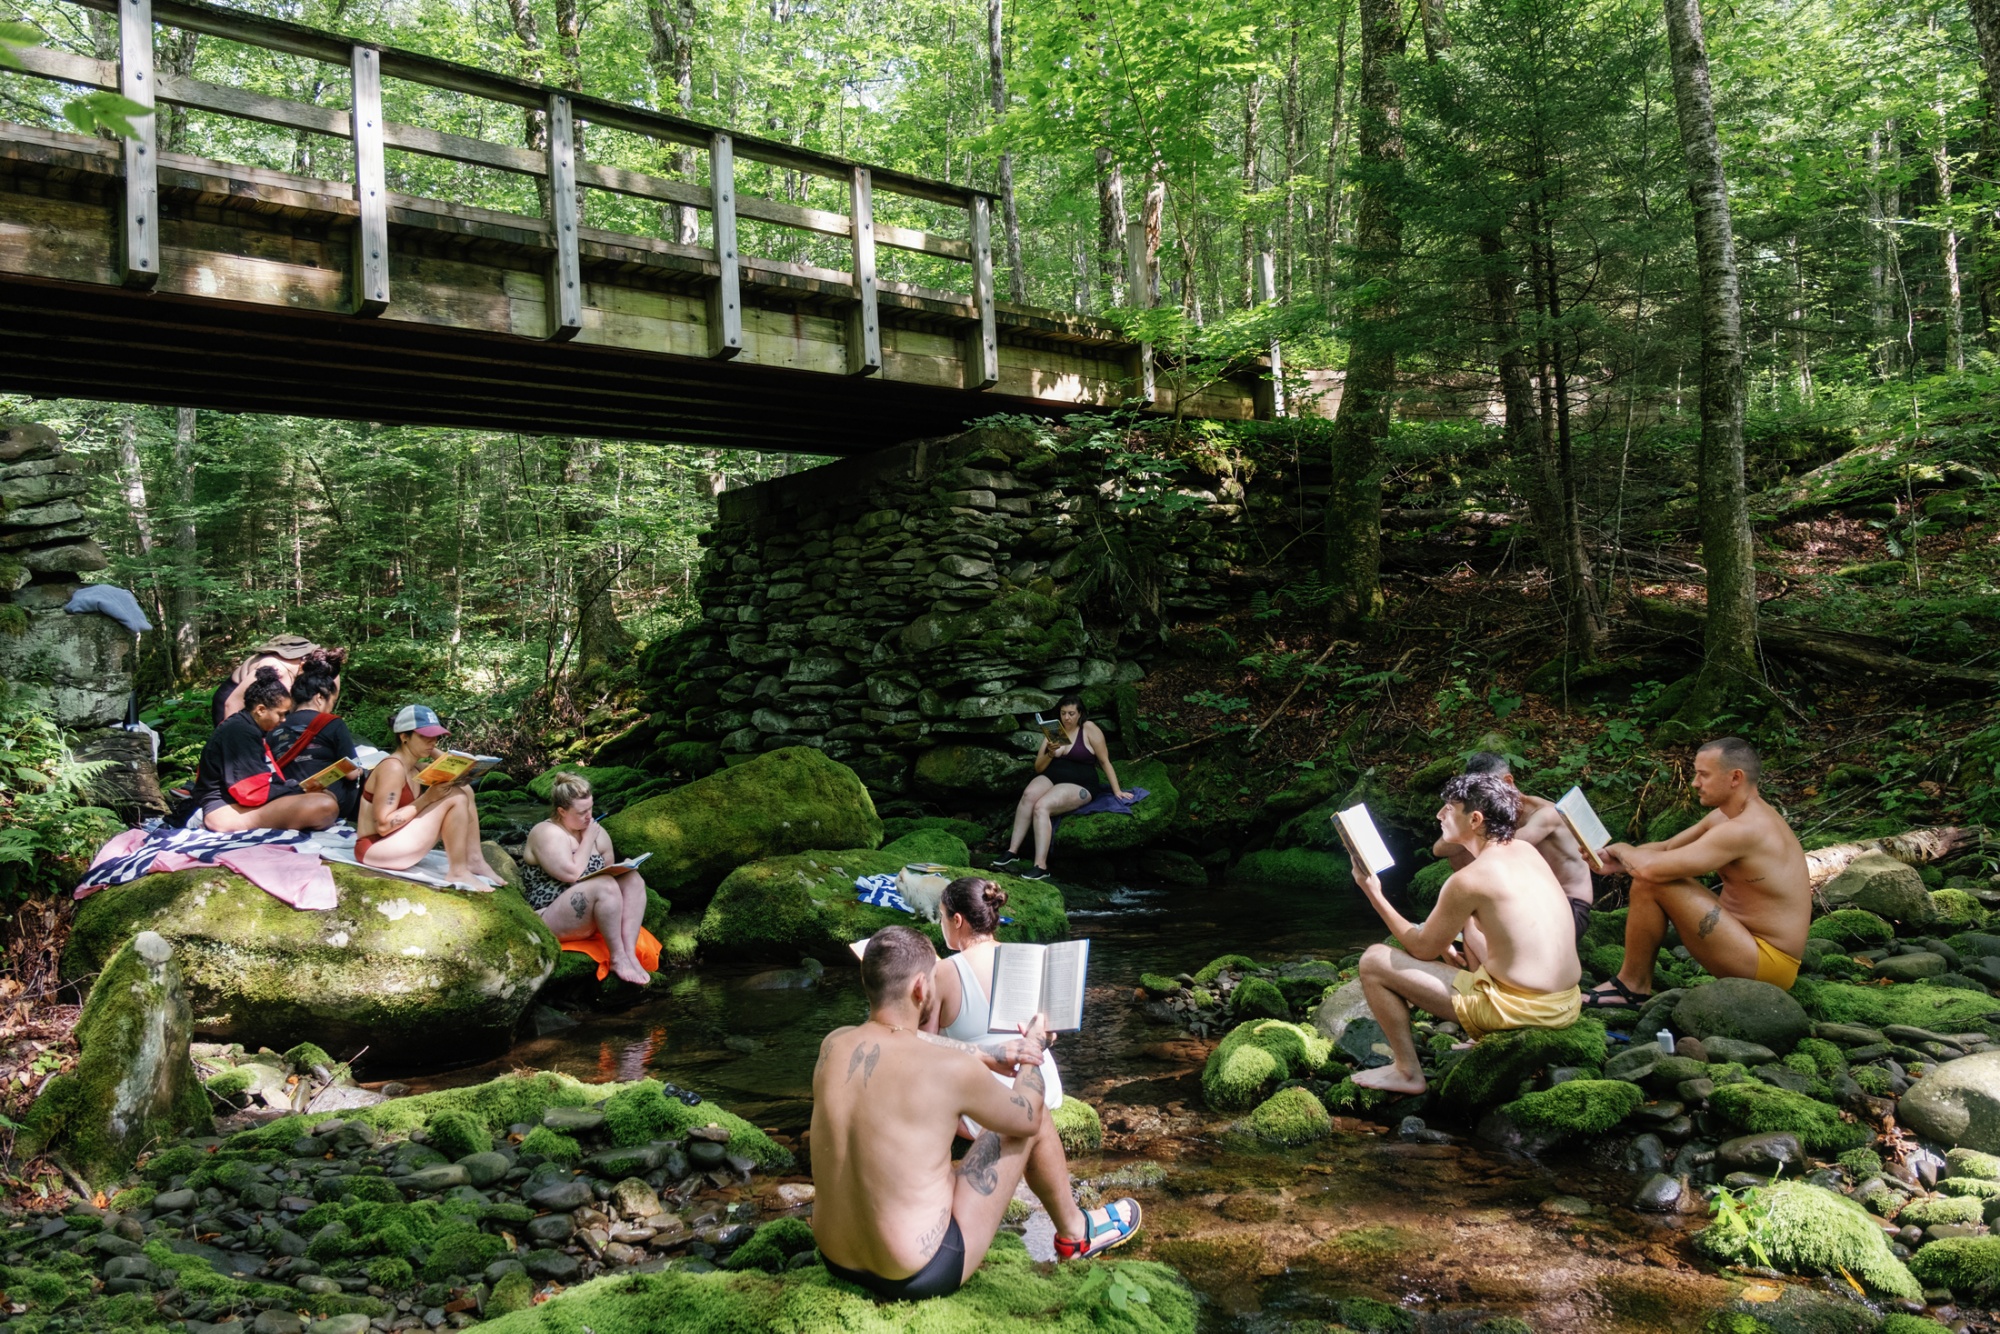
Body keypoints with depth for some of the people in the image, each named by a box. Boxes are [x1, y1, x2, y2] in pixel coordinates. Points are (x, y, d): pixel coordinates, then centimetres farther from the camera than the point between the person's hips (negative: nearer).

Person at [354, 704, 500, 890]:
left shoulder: (414, 769, 11)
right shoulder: (392, 768, -17)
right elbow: (383, 825, -22)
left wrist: (434, 752, 1)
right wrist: (427, 799, -20)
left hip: (397, 841, 9)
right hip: (376, 848, -9)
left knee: (464, 791, 5)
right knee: (455, 797, -18)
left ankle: (474, 861, 0)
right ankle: (458, 872, -12)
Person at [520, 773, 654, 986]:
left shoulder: (595, 830, 11)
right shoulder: (548, 833, -13)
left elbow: (610, 870, 15)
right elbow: (572, 874, -25)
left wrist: (621, 868, -8)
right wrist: (588, 840, -12)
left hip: (590, 914, 8)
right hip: (551, 919, -8)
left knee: (632, 879, -13)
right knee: (605, 885, -30)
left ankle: (630, 953, -25)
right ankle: (618, 958, -24)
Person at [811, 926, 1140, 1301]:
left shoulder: (833, 1045, -6)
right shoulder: (951, 1069, -22)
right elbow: (1027, 1118, -2)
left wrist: (989, 1058, 13)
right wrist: (1035, 1048, 14)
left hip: (837, 1262, 6)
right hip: (924, 1278, -6)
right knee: (1034, 1114, 8)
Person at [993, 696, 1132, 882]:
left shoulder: (1089, 729, -1)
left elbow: (1104, 762, 1)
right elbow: (1038, 768, 11)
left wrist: (1117, 791, -3)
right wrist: (1050, 753, -9)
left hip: (1079, 785, -5)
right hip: (1050, 778, 5)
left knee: (1041, 806, -33)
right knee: (1029, 795, -31)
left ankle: (1041, 865, -39)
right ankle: (1013, 851, -30)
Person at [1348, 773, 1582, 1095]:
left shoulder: (1467, 880, -16)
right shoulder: (1525, 851, 7)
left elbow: (1422, 948, -3)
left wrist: (1374, 894, 4)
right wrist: (1446, 939, 15)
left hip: (1517, 1009, -8)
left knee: (1374, 961, -1)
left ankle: (1407, 1072, 10)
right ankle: (1485, 1042, 32)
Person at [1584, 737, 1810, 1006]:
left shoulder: (1744, 830, -24)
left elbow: (1652, 868, -29)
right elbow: (1665, 849, 13)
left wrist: (1624, 850, -6)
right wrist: (1616, 860, -7)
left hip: (1768, 962, -10)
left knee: (1651, 884, -19)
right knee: (1654, 880, 13)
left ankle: (1632, 986, -4)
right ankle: (1637, 982, 9)